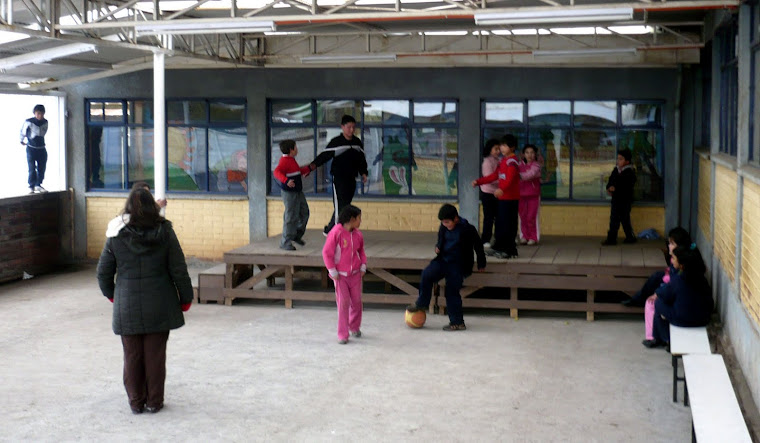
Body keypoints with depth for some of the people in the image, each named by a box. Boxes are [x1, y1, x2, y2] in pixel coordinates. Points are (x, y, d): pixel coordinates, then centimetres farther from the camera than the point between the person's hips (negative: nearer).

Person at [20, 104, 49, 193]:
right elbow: (23, 131, 6)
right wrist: (22, 140, 18)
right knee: (32, 168, -6)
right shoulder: (28, 122, -11)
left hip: (41, 148, 4)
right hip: (31, 148, -4)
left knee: (41, 168, 5)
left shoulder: (45, 122, 2)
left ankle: (38, 185, 16)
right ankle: (31, 186, -1)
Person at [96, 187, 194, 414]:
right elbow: (179, 270, -4)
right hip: (159, 307, 0)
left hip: (127, 308, 0)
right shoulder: (165, 233, -7)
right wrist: (185, 298, 8)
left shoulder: (116, 235, -5)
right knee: (156, 355, 8)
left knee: (132, 356, 11)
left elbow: (103, 272, 2)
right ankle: (154, 401, 15)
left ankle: (136, 401, 18)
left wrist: (111, 294, 20)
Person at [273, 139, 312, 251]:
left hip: (298, 191, 10)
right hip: (289, 193, -10)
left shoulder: (291, 160, 15)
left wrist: (309, 168, 39)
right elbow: (277, 172, -34)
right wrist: (286, 181, -47)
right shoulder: (284, 161, -17)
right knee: (291, 217, -7)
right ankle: (285, 243, 1)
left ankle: (297, 235, 31)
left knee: (304, 213, 16)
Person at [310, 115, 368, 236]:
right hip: (339, 179, -6)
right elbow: (324, 156, -11)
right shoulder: (336, 142, -8)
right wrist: (313, 165, -23)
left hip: (351, 179, 6)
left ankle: (329, 229, 26)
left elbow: (361, 160, 18)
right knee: (340, 206, -8)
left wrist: (363, 173, 6)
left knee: (345, 206, 12)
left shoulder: (357, 142, 9)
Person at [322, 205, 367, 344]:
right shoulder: (336, 232, -14)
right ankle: (342, 335, 2)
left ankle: (355, 327, 30)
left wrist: (363, 266, 6)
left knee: (356, 301, 8)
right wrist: (333, 272, -10)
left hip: (355, 274, 5)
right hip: (341, 275, -5)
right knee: (343, 303, -5)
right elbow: (326, 252, -10)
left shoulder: (358, 235, 3)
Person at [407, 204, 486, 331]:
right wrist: (438, 247, 0)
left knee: (452, 291, -8)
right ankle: (421, 304, -2)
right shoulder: (443, 228, 4)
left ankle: (457, 322, 3)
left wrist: (481, 264, 10)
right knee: (427, 275, -19)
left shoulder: (468, 229, -11)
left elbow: (478, 246, 1)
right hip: (443, 260, 5)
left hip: (458, 265, -5)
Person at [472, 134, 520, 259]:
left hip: (510, 198, -10)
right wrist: (478, 182, 21)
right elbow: (495, 175, 24)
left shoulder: (512, 161, -14)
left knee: (507, 225, -8)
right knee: (500, 223, 14)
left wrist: (502, 189, -47)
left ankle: (510, 251, -3)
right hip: (503, 197, 10)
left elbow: (510, 178, -30)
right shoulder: (504, 160, 18)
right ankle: (499, 248, 22)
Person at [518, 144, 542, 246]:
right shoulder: (520, 165, 9)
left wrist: (521, 176, -39)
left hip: (533, 195, -3)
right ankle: (524, 236, 16)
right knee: (522, 216, 5)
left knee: (531, 217, -3)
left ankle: (533, 237, 7)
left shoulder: (536, 165, -5)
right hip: (521, 194, 4)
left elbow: (531, 174, -23)